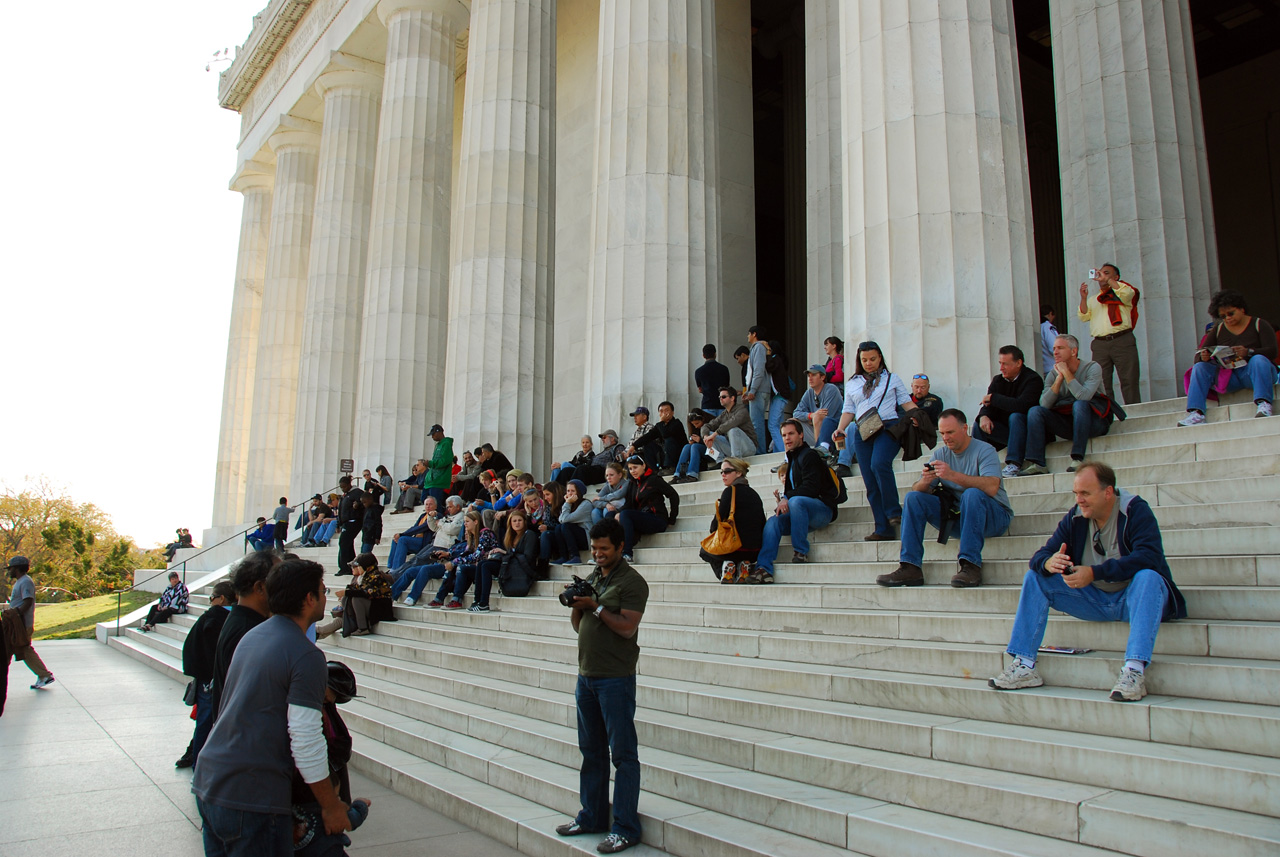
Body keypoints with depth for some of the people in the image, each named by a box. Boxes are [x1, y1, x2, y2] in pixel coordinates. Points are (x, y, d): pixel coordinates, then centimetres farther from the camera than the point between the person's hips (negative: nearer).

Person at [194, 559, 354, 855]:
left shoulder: (252, 636, 10)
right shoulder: (306, 657, -16)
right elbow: (306, 744, -18)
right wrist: (331, 806, -7)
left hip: (207, 782, 8)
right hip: (252, 797, -8)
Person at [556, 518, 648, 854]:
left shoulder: (631, 582, -8)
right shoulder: (592, 577, 15)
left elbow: (627, 628, -17)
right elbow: (578, 626, 17)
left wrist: (595, 607, -18)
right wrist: (576, 606, -3)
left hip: (615, 678, -8)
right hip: (587, 675, 8)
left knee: (623, 753, -1)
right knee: (591, 751, 15)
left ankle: (625, 828, 5)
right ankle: (591, 817, 27)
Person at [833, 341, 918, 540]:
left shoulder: (892, 379, 14)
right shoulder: (852, 385, 20)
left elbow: (907, 403, 9)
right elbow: (848, 411, 17)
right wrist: (840, 429, -1)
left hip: (888, 428, -3)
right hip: (863, 434, 3)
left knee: (879, 464, -31)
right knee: (870, 483, -4)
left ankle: (894, 512, -18)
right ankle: (883, 529, -3)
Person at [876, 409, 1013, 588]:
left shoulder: (984, 450, -9)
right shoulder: (940, 454, 6)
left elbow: (991, 487, -29)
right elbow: (917, 491, -2)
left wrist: (953, 475, -37)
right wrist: (925, 481, -25)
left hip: (995, 516, -5)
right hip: (955, 516, 5)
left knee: (972, 494, -34)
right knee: (913, 497, -11)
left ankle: (971, 565, -33)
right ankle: (910, 568, -19)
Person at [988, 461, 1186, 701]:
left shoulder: (1136, 511, -13)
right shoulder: (1075, 517, 0)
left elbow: (1148, 557, -29)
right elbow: (1041, 555, -4)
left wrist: (1094, 573, -36)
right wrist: (1049, 562, -30)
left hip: (1132, 598, -5)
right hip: (1094, 600, 5)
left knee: (1147, 576, -35)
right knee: (1035, 577, -8)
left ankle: (1135, 671, -42)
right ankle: (1024, 666, -15)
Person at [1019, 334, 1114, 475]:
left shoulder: (1092, 368, -7)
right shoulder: (1054, 374, 5)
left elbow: (1083, 396, -27)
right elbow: (1045, 404, -11)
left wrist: (1066, 372, -18)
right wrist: (1060, 377, -16)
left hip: (1094, 421, -4)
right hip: (1067, 424, 4)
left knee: (1079, 405, -34)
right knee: (1035, 411, -16)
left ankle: (1077, 459, -36)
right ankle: (1036, 463, -26)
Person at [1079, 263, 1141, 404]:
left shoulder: (1121, 292, 14)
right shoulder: (1092, 299, 24)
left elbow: (1127, 293, -11)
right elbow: (1083, 316, 11)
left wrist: (1107, 279, -9)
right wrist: (1083, 298, -4)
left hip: (1122, 341, -3)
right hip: (1100, 344, 3)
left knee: (1129, 380, -6)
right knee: (1101, 383, -2)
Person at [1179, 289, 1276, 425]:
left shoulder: (1259, 325, 6)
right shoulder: (1218, 329, 13)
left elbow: (1272, 351, -9)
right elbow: (1198, 356, 4)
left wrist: (1248, 352, -29)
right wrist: (1203, 357, -22)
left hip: (1253, 372, -3)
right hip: (1228, 376, 3)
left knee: (1259, 360, -33)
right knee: (1199, 368, -19)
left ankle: (1263, 404, -47)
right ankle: (1196, 414, -36)